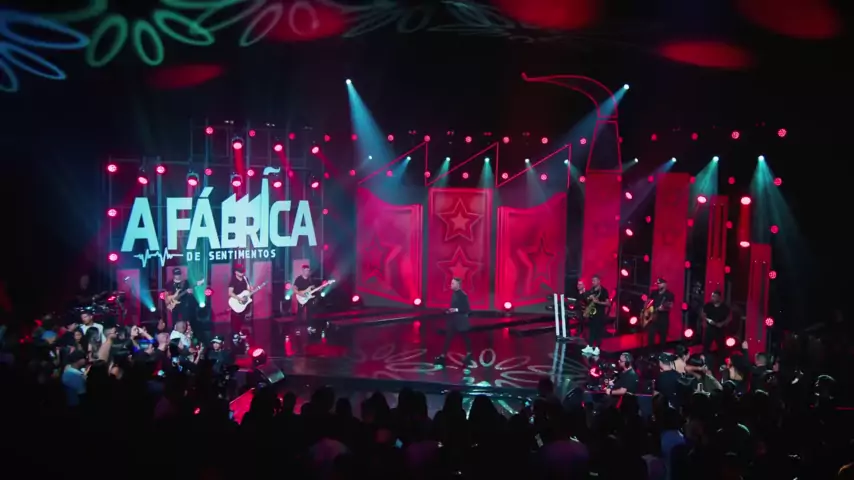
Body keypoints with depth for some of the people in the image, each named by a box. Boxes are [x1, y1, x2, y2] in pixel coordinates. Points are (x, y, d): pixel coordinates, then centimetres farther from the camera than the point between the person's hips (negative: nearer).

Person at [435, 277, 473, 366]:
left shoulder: (463, 295, -16)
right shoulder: (454, 294, 8)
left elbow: (467, 309, -19)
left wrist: (456, 310, -24)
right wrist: (449, 310, 4)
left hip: (461, 321, -8)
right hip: (453, 320, 8)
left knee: (465, 337, 10)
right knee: (448, 337, 4)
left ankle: (469, 354, 28)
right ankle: (443, 356, 6)